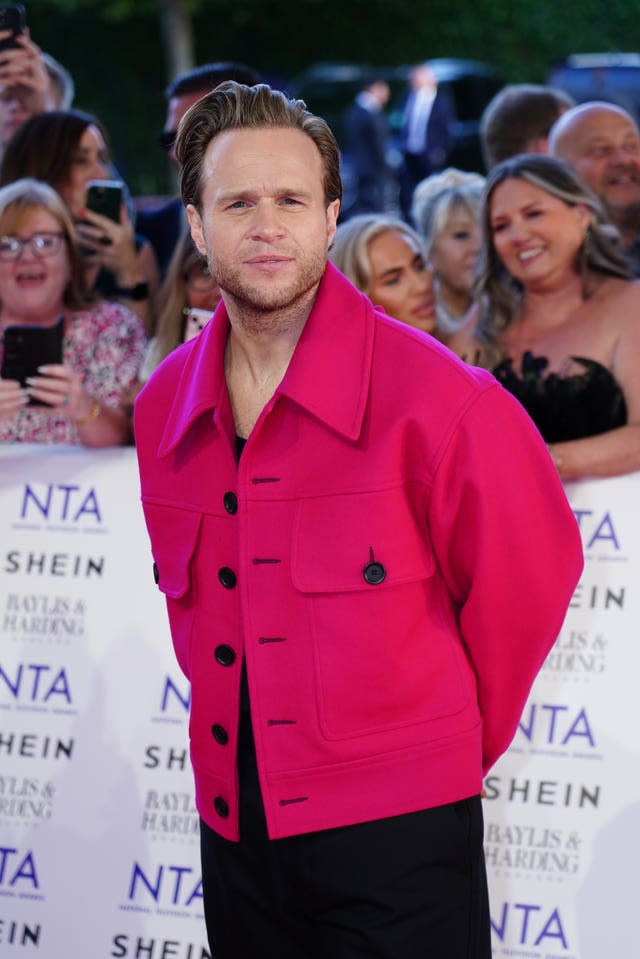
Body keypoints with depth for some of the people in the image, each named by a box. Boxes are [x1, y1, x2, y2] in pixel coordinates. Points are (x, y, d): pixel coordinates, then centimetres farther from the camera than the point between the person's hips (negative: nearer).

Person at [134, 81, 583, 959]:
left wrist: (453, 745, 6)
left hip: (396, 832, -5)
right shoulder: (164, 407, 4)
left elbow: (523, 586, -3)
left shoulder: (434, 398, -13)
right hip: (234, 826, 5)